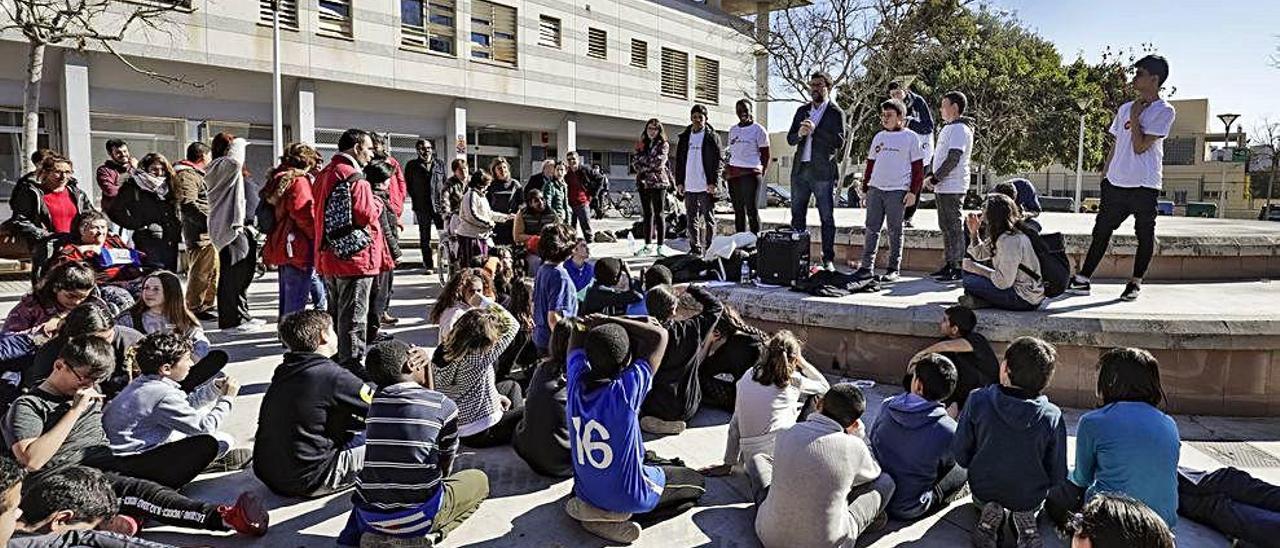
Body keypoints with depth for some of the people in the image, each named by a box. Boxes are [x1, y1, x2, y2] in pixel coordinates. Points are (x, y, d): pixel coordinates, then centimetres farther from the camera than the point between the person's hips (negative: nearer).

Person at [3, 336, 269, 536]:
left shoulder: (91, 393, 24)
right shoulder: (27, 406, 2)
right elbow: (32, 461, -14)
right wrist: (75, 411, -13)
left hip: (109, 467, 7)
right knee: (135, 490, -39)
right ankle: (224, 517, -58)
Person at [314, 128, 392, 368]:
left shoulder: (324, 175, 13)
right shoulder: (354, 178, -16)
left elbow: (319, 212, 17)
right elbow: (367, 215, -21)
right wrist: (378, 203, -1)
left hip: (329, 258, 9)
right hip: (355, 258, -9)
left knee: (334, 313, 18)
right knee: (353, 316, -2)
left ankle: (333, 361, 27)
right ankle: (350, 364, 2)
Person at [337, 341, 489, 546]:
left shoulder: (377, 398, 5)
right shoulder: (445, 405, -6)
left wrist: (426, 367, 19)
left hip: (369, 515, 6)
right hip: (416, 517, -6)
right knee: (478, 479, 20)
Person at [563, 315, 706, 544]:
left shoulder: (577, 381, -16)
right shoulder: (628, 388, -29)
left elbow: (577, 331, 3)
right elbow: (660, 335, -19)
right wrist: (609, 321, -18)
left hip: (585, 490, 6)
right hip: (628, 498, -6)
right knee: (696, 482, 17)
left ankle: (591, 509, 10)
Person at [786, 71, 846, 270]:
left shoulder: (836, 113, 0)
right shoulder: (802, 110, 16)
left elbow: (839, 143, -11)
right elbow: (790, 139, 12)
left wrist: (814, 130, -18)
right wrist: (800, 133, -10)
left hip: (823, 172, -5)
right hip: (800, 170, 5)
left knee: (827, 218, 0)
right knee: (797, 216, 8)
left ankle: (828, 259, 6)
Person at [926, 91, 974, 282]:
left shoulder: (960, 129, -12)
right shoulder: (948, 128, 19)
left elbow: (953, 160, -20)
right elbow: (938, 155, 21)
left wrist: (935, 179, -14)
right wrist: (930, 176, 5)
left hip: (952, 188, -10)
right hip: (941, 188, 10)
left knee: (954, 227, -7)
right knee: (945, 227, 13)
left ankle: (958, 268, -3)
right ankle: (948, 265, 21)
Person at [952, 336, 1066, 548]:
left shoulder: (978, 401, -21)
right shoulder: (1052, 416, -21)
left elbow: (960, 455, -11)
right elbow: (1058, 476, -10)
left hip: (983, 492, 0)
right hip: (1031, 498, 1)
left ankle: (989, 512, 3)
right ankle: (1025, 516, 4)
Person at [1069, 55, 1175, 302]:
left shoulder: (1164, 111, -7)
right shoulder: (1125, 108, 12)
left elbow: (1140, 146, -16)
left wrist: (1135, 116, -10)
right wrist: (1106, 175, 14)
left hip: (1145, 186, -6)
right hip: (1116, 183, 6)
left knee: (1145, 235, 6)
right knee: (1102, 230, 6)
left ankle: (1135, 282, 17)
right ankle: (1083, 279, 9)